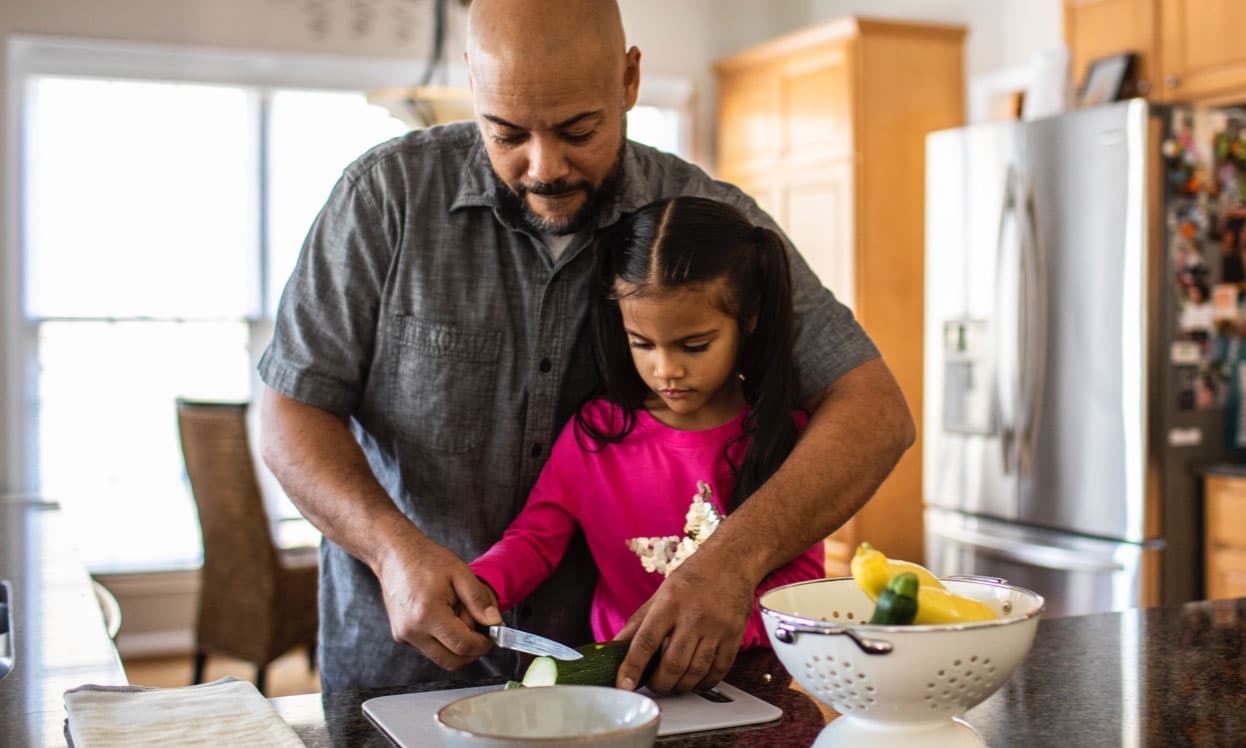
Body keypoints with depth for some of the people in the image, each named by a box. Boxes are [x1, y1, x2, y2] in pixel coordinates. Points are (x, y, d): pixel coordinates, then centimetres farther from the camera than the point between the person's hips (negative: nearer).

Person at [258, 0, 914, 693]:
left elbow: (874, 409, -11)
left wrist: (736, 555, -28)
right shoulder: (388, 193, -8)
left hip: (620, 658, 1)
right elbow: (295, 411, -4)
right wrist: (395, 548, -23)